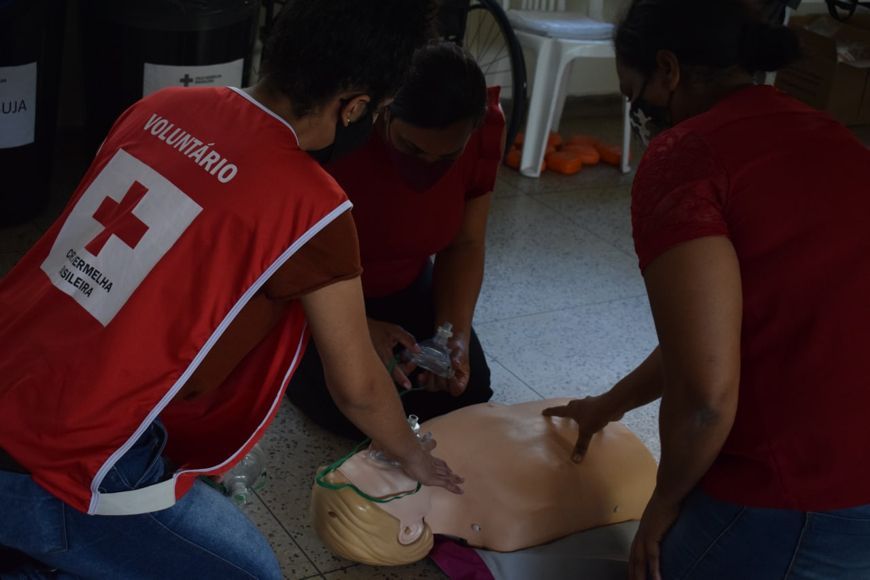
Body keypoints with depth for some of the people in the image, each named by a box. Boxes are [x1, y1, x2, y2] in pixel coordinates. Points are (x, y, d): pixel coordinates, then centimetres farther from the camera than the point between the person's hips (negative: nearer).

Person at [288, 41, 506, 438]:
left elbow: (464, 245, -9)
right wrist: (359, 329, -35)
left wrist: (456, 335, -22)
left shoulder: (486, 129, -21)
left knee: (468, 392, -4)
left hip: (401, 286, 4)